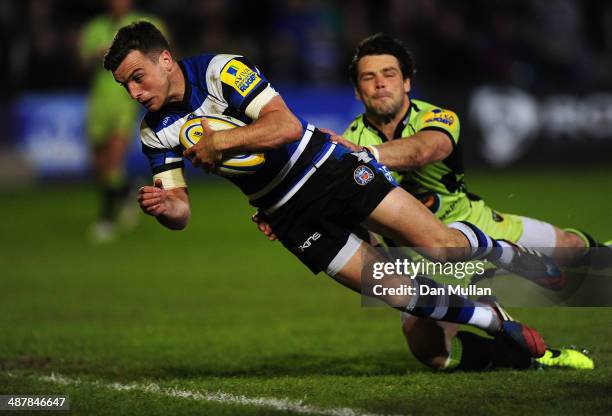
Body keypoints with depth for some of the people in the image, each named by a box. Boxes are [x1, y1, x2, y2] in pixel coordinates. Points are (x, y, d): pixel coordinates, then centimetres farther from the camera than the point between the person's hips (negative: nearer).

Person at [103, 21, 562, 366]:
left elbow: (286, 125, -27)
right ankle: (499, 323, 14)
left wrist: (221, 140, -33)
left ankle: (533, 265, 18)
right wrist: (163, 207, -24)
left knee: (440, 244, -11)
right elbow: (181, 212, -2)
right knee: (395, 290, -5)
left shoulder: (222, 70, -18)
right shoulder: (155, 132, -2)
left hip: (327, 168, -4)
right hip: (290, 216, 4)